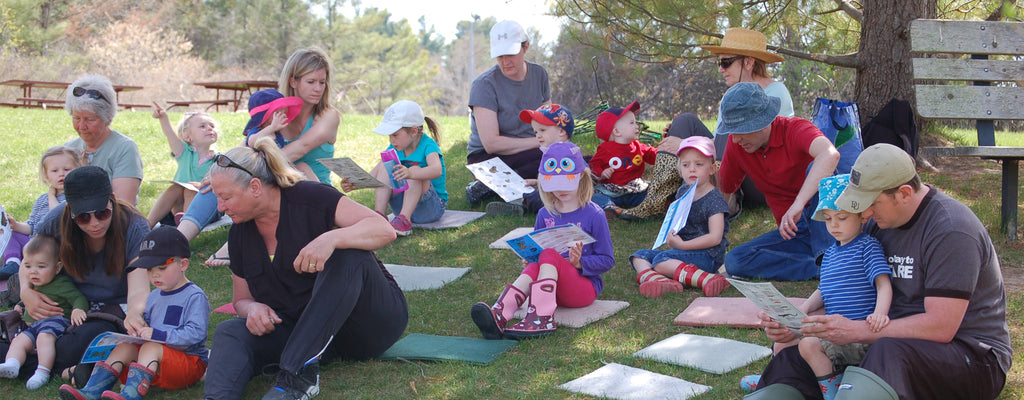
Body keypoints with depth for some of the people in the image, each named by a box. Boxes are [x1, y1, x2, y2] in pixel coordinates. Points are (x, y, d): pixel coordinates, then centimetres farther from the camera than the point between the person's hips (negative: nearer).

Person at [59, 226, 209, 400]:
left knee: (151, 348, -30)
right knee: (124, 347, -12)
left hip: (190, 361, -7)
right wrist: (140, 328, 2)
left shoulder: (195, 296, -8)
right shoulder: (154, 296, 18)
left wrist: (158, 334, -24)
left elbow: (196, 333, -20)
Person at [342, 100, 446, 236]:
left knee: (416, 171, -31)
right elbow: (373, 176, 1)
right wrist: (354, 184, -18)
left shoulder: (428, 145, -17)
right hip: (402, 204, 6)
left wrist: (410, 173, -58)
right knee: (384, 167, -12)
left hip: (433, 206, -6)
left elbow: (437, 170, -40)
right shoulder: (394, 148, 3)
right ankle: (379, 215, -24)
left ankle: (404, 220, -40)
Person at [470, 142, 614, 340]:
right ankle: (499, 315, -59)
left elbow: (607, 260, 0)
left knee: (549, 255, -30)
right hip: (554, 289, 3)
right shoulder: (545, 214, 12)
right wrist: (529, 260, -3)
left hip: (585, 286, -3)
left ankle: (540, 318, -50)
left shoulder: (593, 215, -1)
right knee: (533, 268, -31)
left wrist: (580, 263, -17)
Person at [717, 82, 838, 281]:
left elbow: (830, 154, -41)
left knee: (814, 168, -32)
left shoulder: (796, 129, -18)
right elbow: (723, 193, 13)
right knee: (734, 261, -20)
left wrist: (798, 205, -51)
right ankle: (821, 268, -26)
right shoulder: (736, 145, 1)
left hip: (825, 222, -5)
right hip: (792, 232, 5)